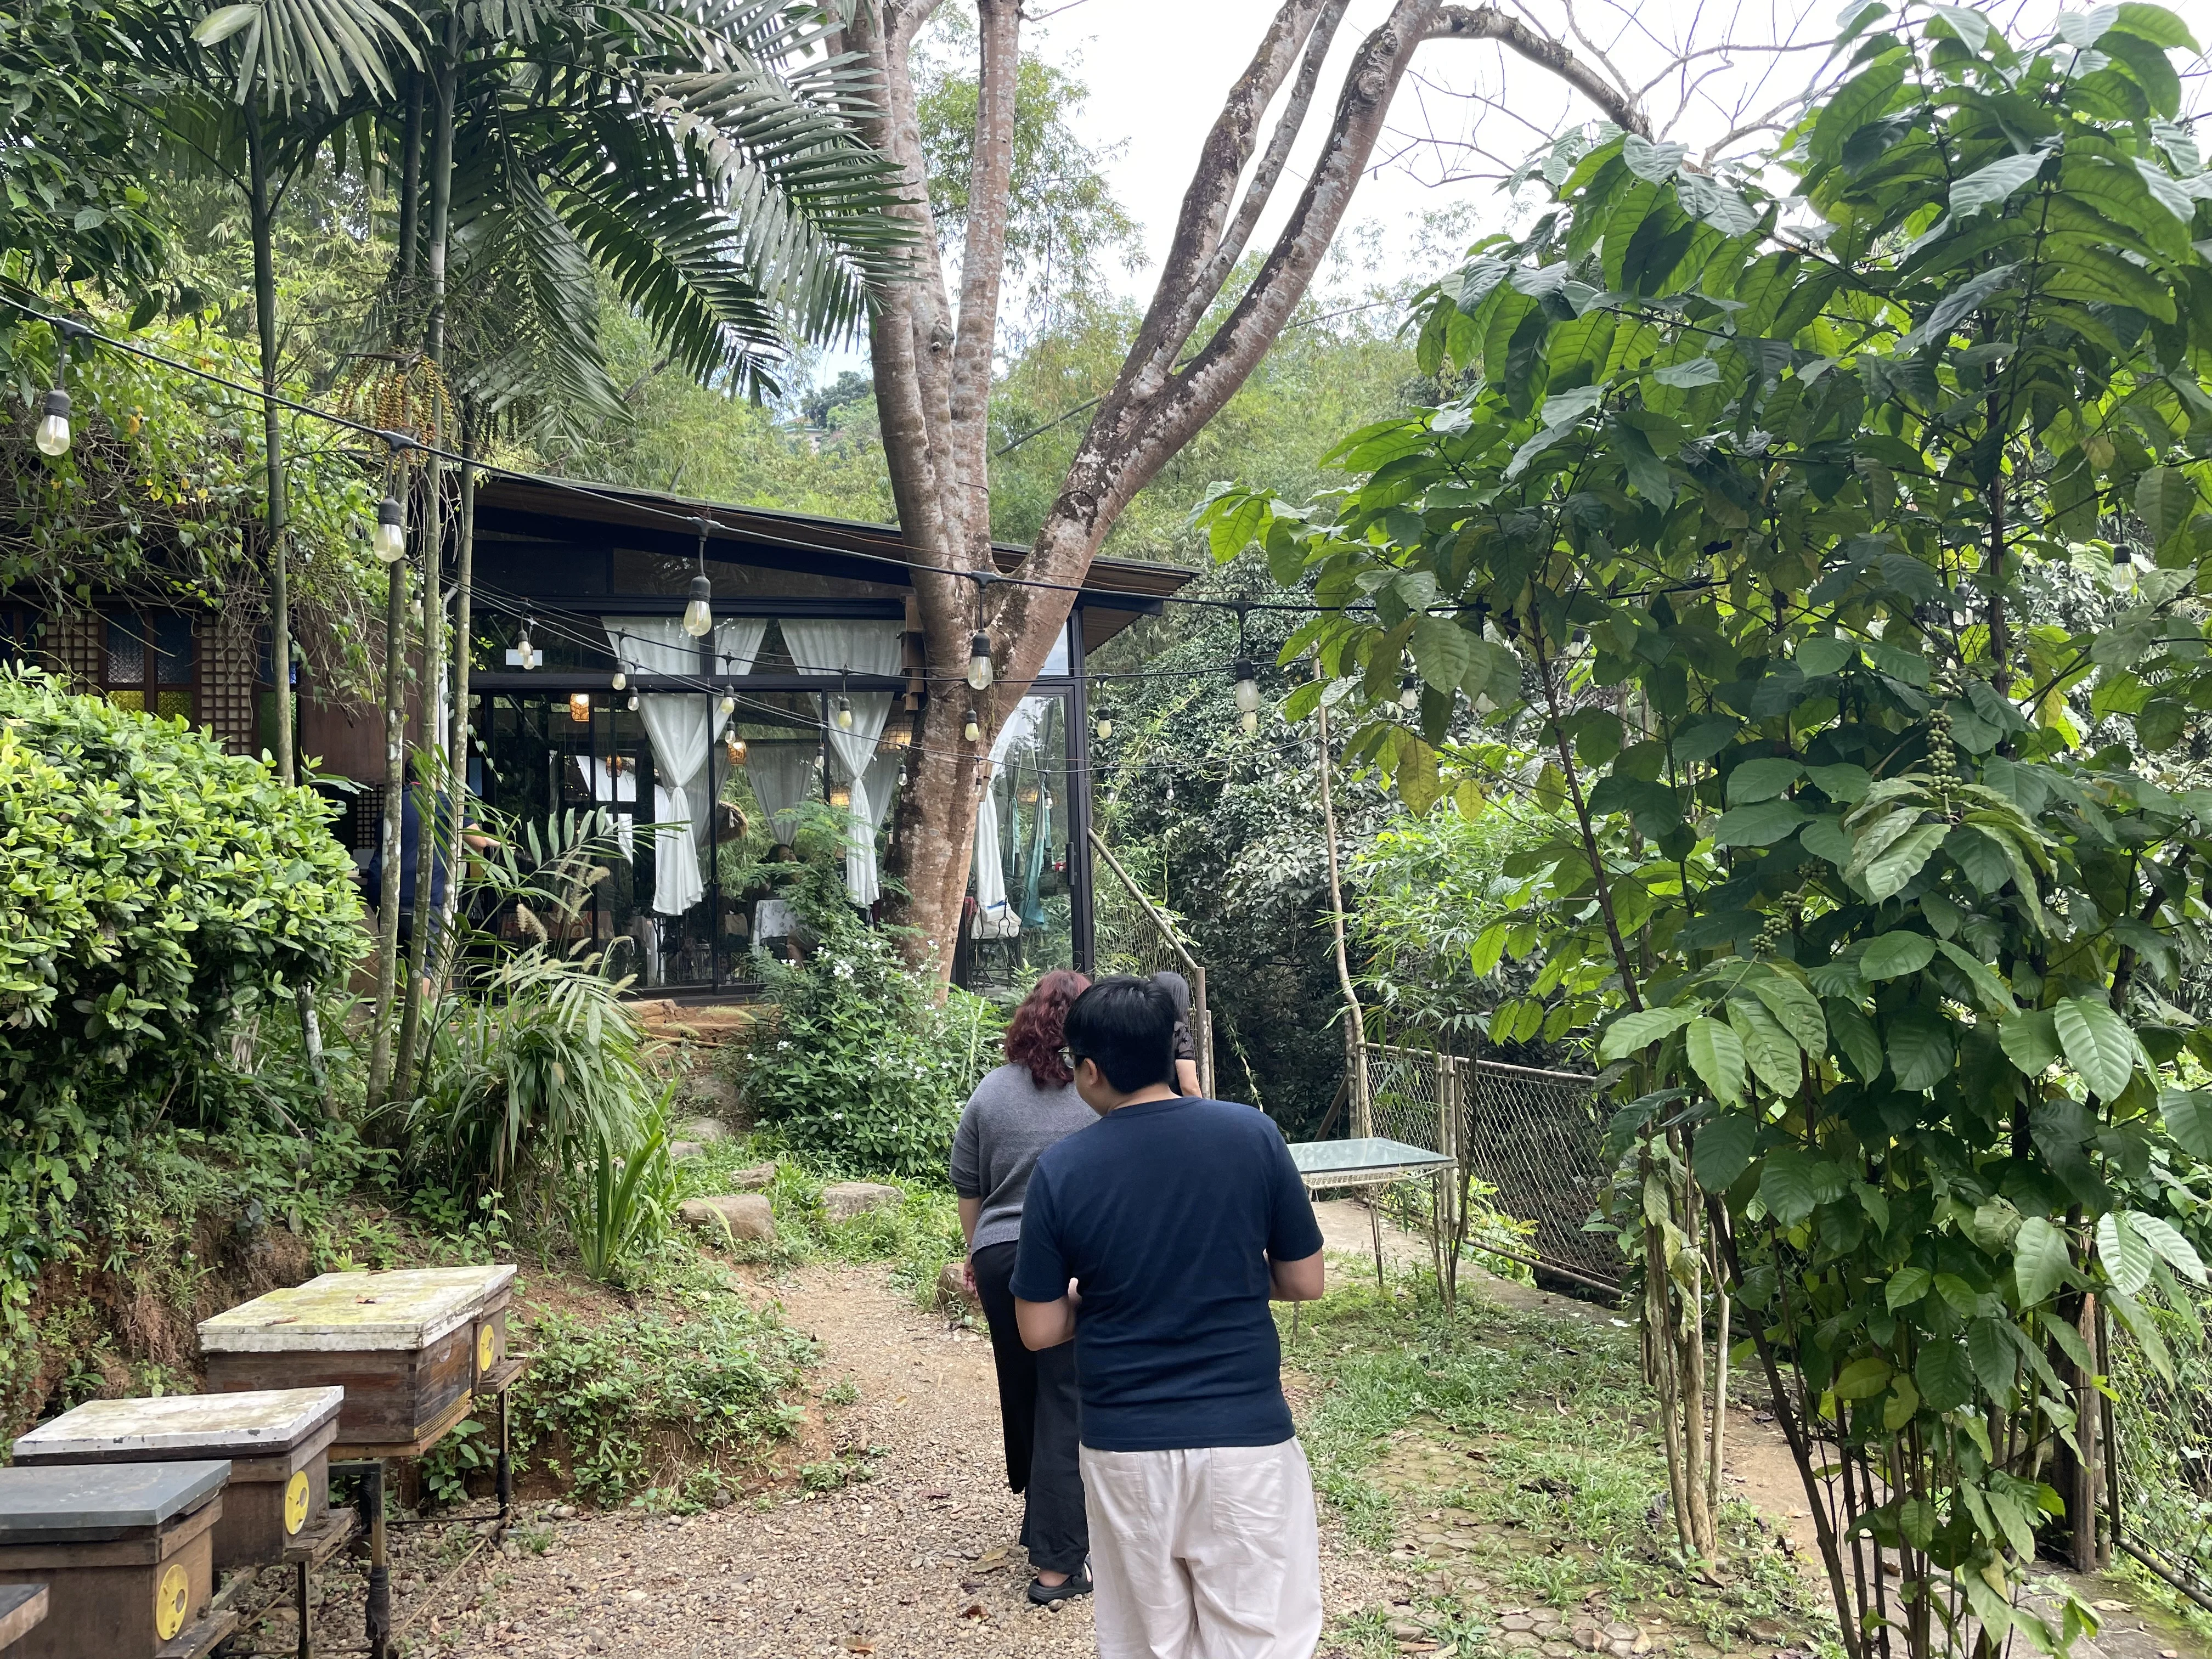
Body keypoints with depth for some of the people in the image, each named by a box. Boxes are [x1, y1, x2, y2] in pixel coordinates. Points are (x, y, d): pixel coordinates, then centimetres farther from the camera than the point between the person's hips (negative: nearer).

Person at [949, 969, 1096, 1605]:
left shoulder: (991, 1093, 2)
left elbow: (967, 1188, 10)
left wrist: (976, 1255, 22)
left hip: (1001, 1260, 4)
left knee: (1023, 1394, 19)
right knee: (1066, 1407, 0)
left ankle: (1039, 1520, 36)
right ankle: (1056, 1563, 1)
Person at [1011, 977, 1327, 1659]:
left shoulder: (1061, 1169, -8)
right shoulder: (1253, 1135, -8)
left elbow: (1040, 1331, -2)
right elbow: (1305, 1282, 0)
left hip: (1124, 1448, 1)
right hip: (1245, 1438, -1)